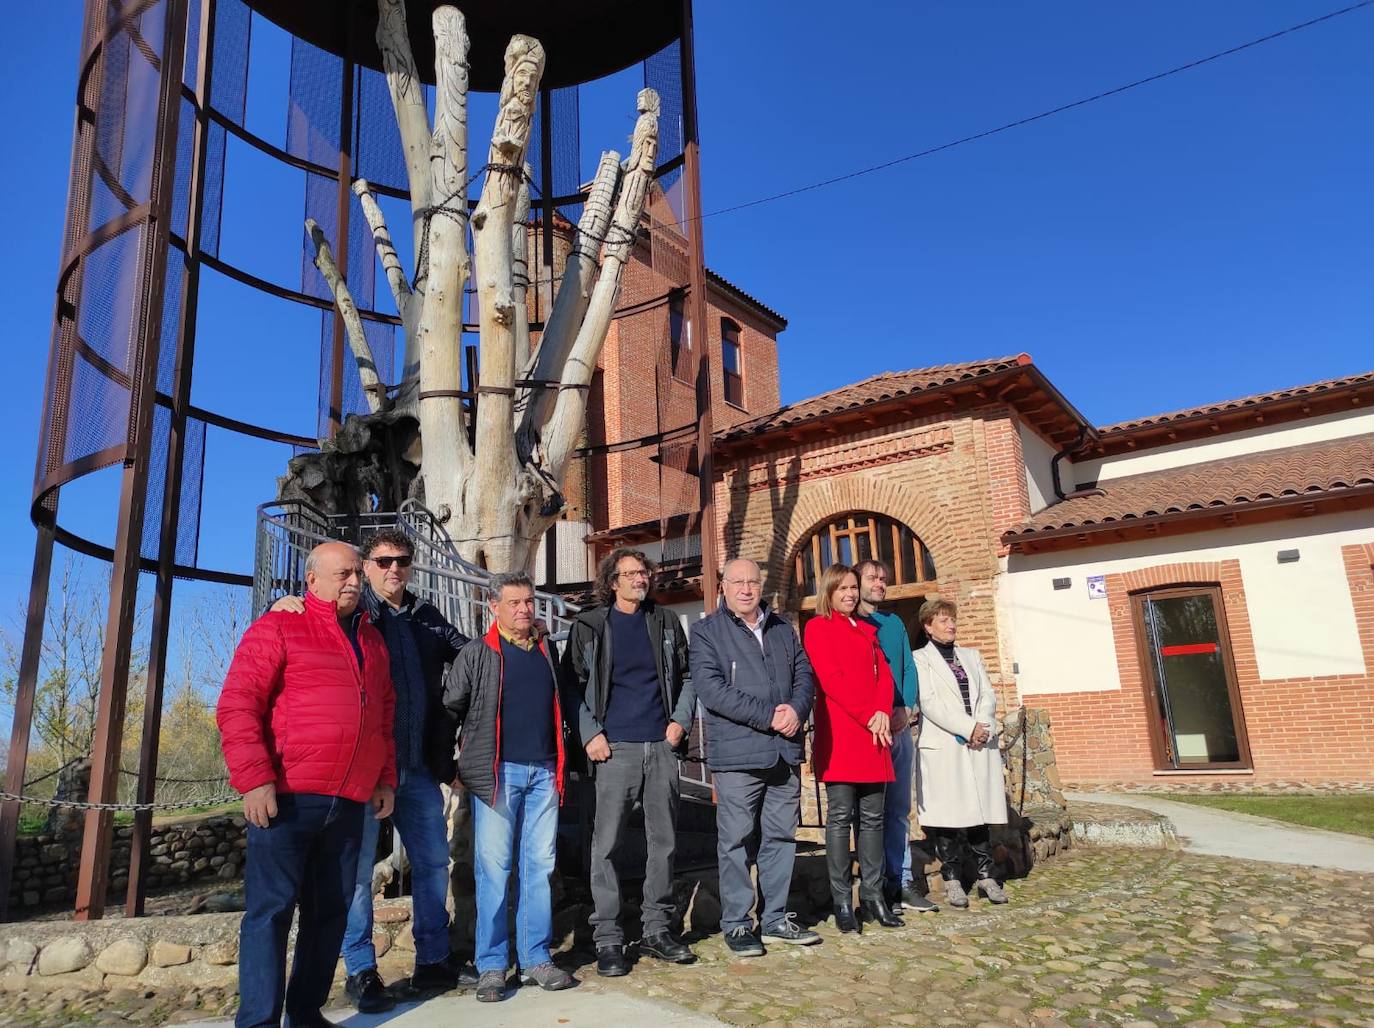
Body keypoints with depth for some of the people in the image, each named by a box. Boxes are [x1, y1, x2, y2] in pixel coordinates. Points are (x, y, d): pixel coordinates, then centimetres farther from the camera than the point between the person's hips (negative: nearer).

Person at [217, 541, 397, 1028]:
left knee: (331, 910, 11)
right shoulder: (278, 628, -2)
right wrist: (255, 780, -16)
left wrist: (385, 779, 15)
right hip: (287, 797, -6)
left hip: (349, 804, 6)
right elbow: (237, 706, -9)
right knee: (272, 907, -2)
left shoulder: (372, 639, 17)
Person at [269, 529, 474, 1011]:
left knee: (433, 861, 12)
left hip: (419, 766, 5)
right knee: (358, 869, 4)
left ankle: (432, 961, 26)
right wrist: (283, 603, -25)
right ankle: (360, 971, 18)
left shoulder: (426, 617, 13)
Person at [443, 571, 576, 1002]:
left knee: (539, 867, 8)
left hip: (543, 772, 4)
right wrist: (449, 763, -1)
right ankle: (491, 966, 10)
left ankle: (536, 959, 17)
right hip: (498, 772, -4)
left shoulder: (547, 650, 13)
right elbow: (449, 709, 0)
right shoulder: (476, 655, -1)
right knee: (493, 870, -1)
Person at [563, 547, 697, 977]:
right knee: (606, 843, -2)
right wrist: (590, 734, -8)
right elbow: (573, 685, 1)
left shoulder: (666, 622, 10)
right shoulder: (589, 626, 1)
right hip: (615, 748, -3)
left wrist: (681, 719, 2)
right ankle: (607, 939, 10)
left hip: (662, 746, 3)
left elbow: (686, 676, 15)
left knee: (664, 841, 10)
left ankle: (658, 930, 23)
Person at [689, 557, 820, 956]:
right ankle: (736, 923, 14)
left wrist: (796, 708, -9)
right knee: (736, 840, 1)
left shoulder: (782, 629, 14)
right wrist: (769, 715, -17)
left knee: (780, 836, 12)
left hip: (785, 752, 5)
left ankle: (775, 918, 25)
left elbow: (804, 674, 14)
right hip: (737, 756, -5)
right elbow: (711, 689, -14)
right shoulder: (707, 631, -3)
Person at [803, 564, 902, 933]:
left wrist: (883, 712, -7)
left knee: (872, 817, 7)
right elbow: (831, 679, -9)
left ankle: (872, 895, 15)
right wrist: (868, 716, -14)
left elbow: (884, 674, 11)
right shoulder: (817, 628, 1)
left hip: (874, 735, 6)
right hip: (839, 735, -6)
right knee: (840, 816, -3)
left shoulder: (867, 630, 21)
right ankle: (842, 900, 4)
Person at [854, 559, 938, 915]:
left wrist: (907, 709, -6)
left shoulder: (895, 624, 17)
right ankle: (877, 886, 5)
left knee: (899, 810, 9)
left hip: (901, 728, 5)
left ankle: (901, 882, 14)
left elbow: (909, 668, 11)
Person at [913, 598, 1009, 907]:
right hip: (942, 747, -4)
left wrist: (983, 726, -8)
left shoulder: (972, 656, 20)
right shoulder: (920, 658, 3)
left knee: (980, 810, 5)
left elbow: (988, 696, 11)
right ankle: (952, 879, 6)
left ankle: (986, 875, 14)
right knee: (947, 814, -3)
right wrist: (968, 727, -13)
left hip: (980, 745, 4)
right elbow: (929, 702, -8)